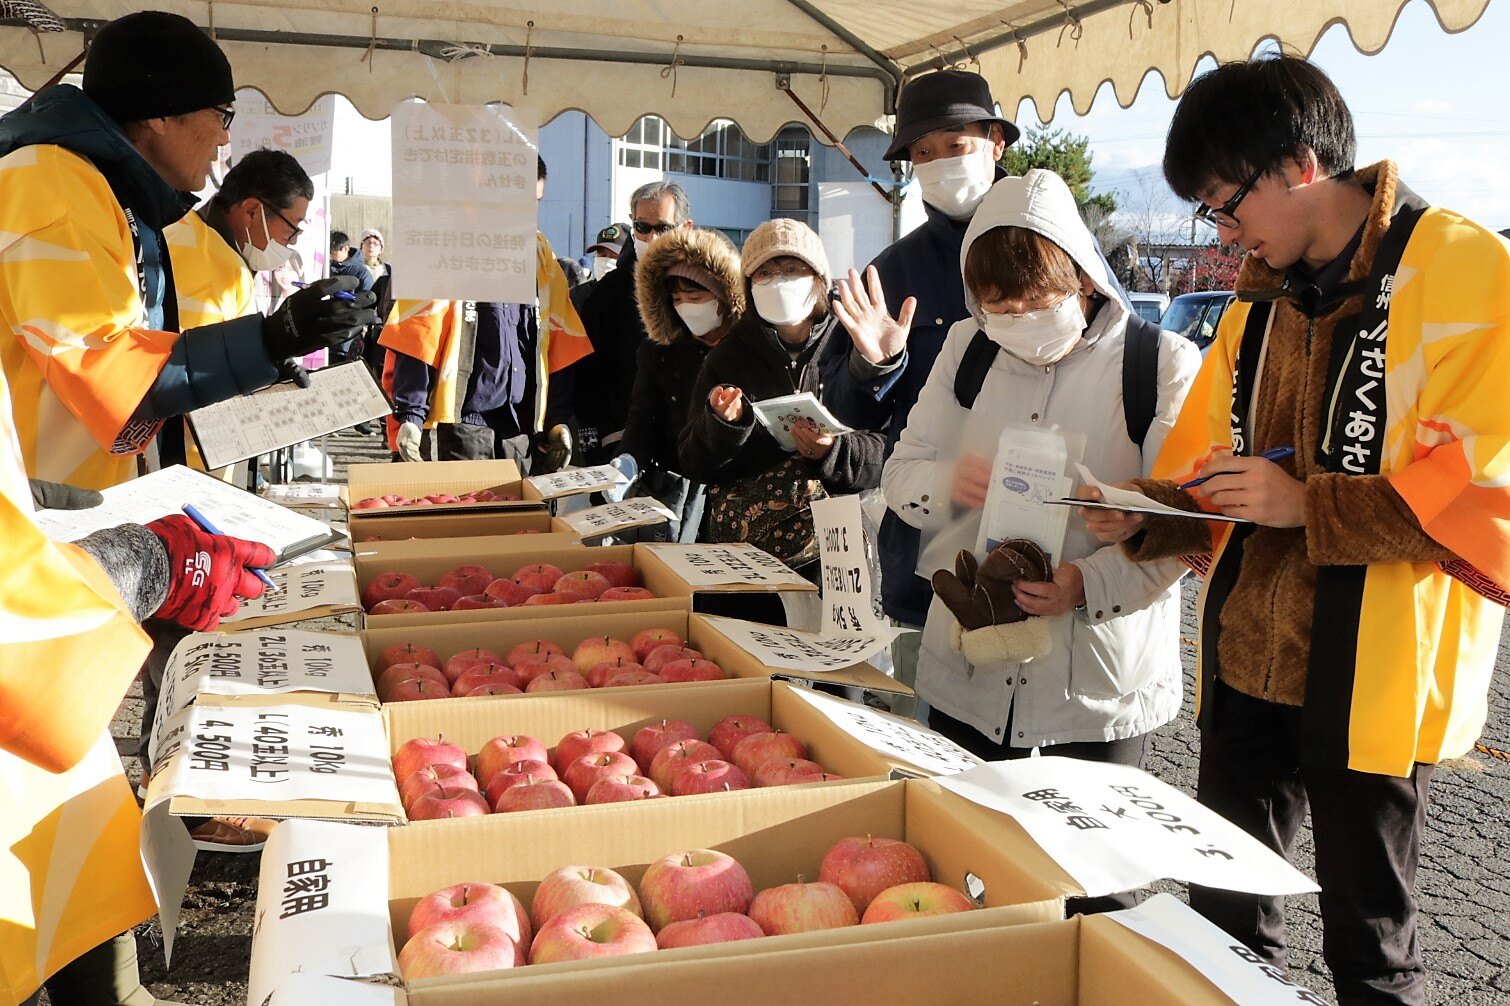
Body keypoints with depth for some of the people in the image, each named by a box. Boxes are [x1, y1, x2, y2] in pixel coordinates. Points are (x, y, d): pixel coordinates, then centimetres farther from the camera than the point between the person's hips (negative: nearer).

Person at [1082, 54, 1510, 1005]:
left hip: (1372, 677, -6)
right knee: (1226, 918, 18)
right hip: (1246, 665, 7)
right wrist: (1148, 517, -4)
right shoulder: (1262, 296, 10)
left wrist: (1308, 506, -21)